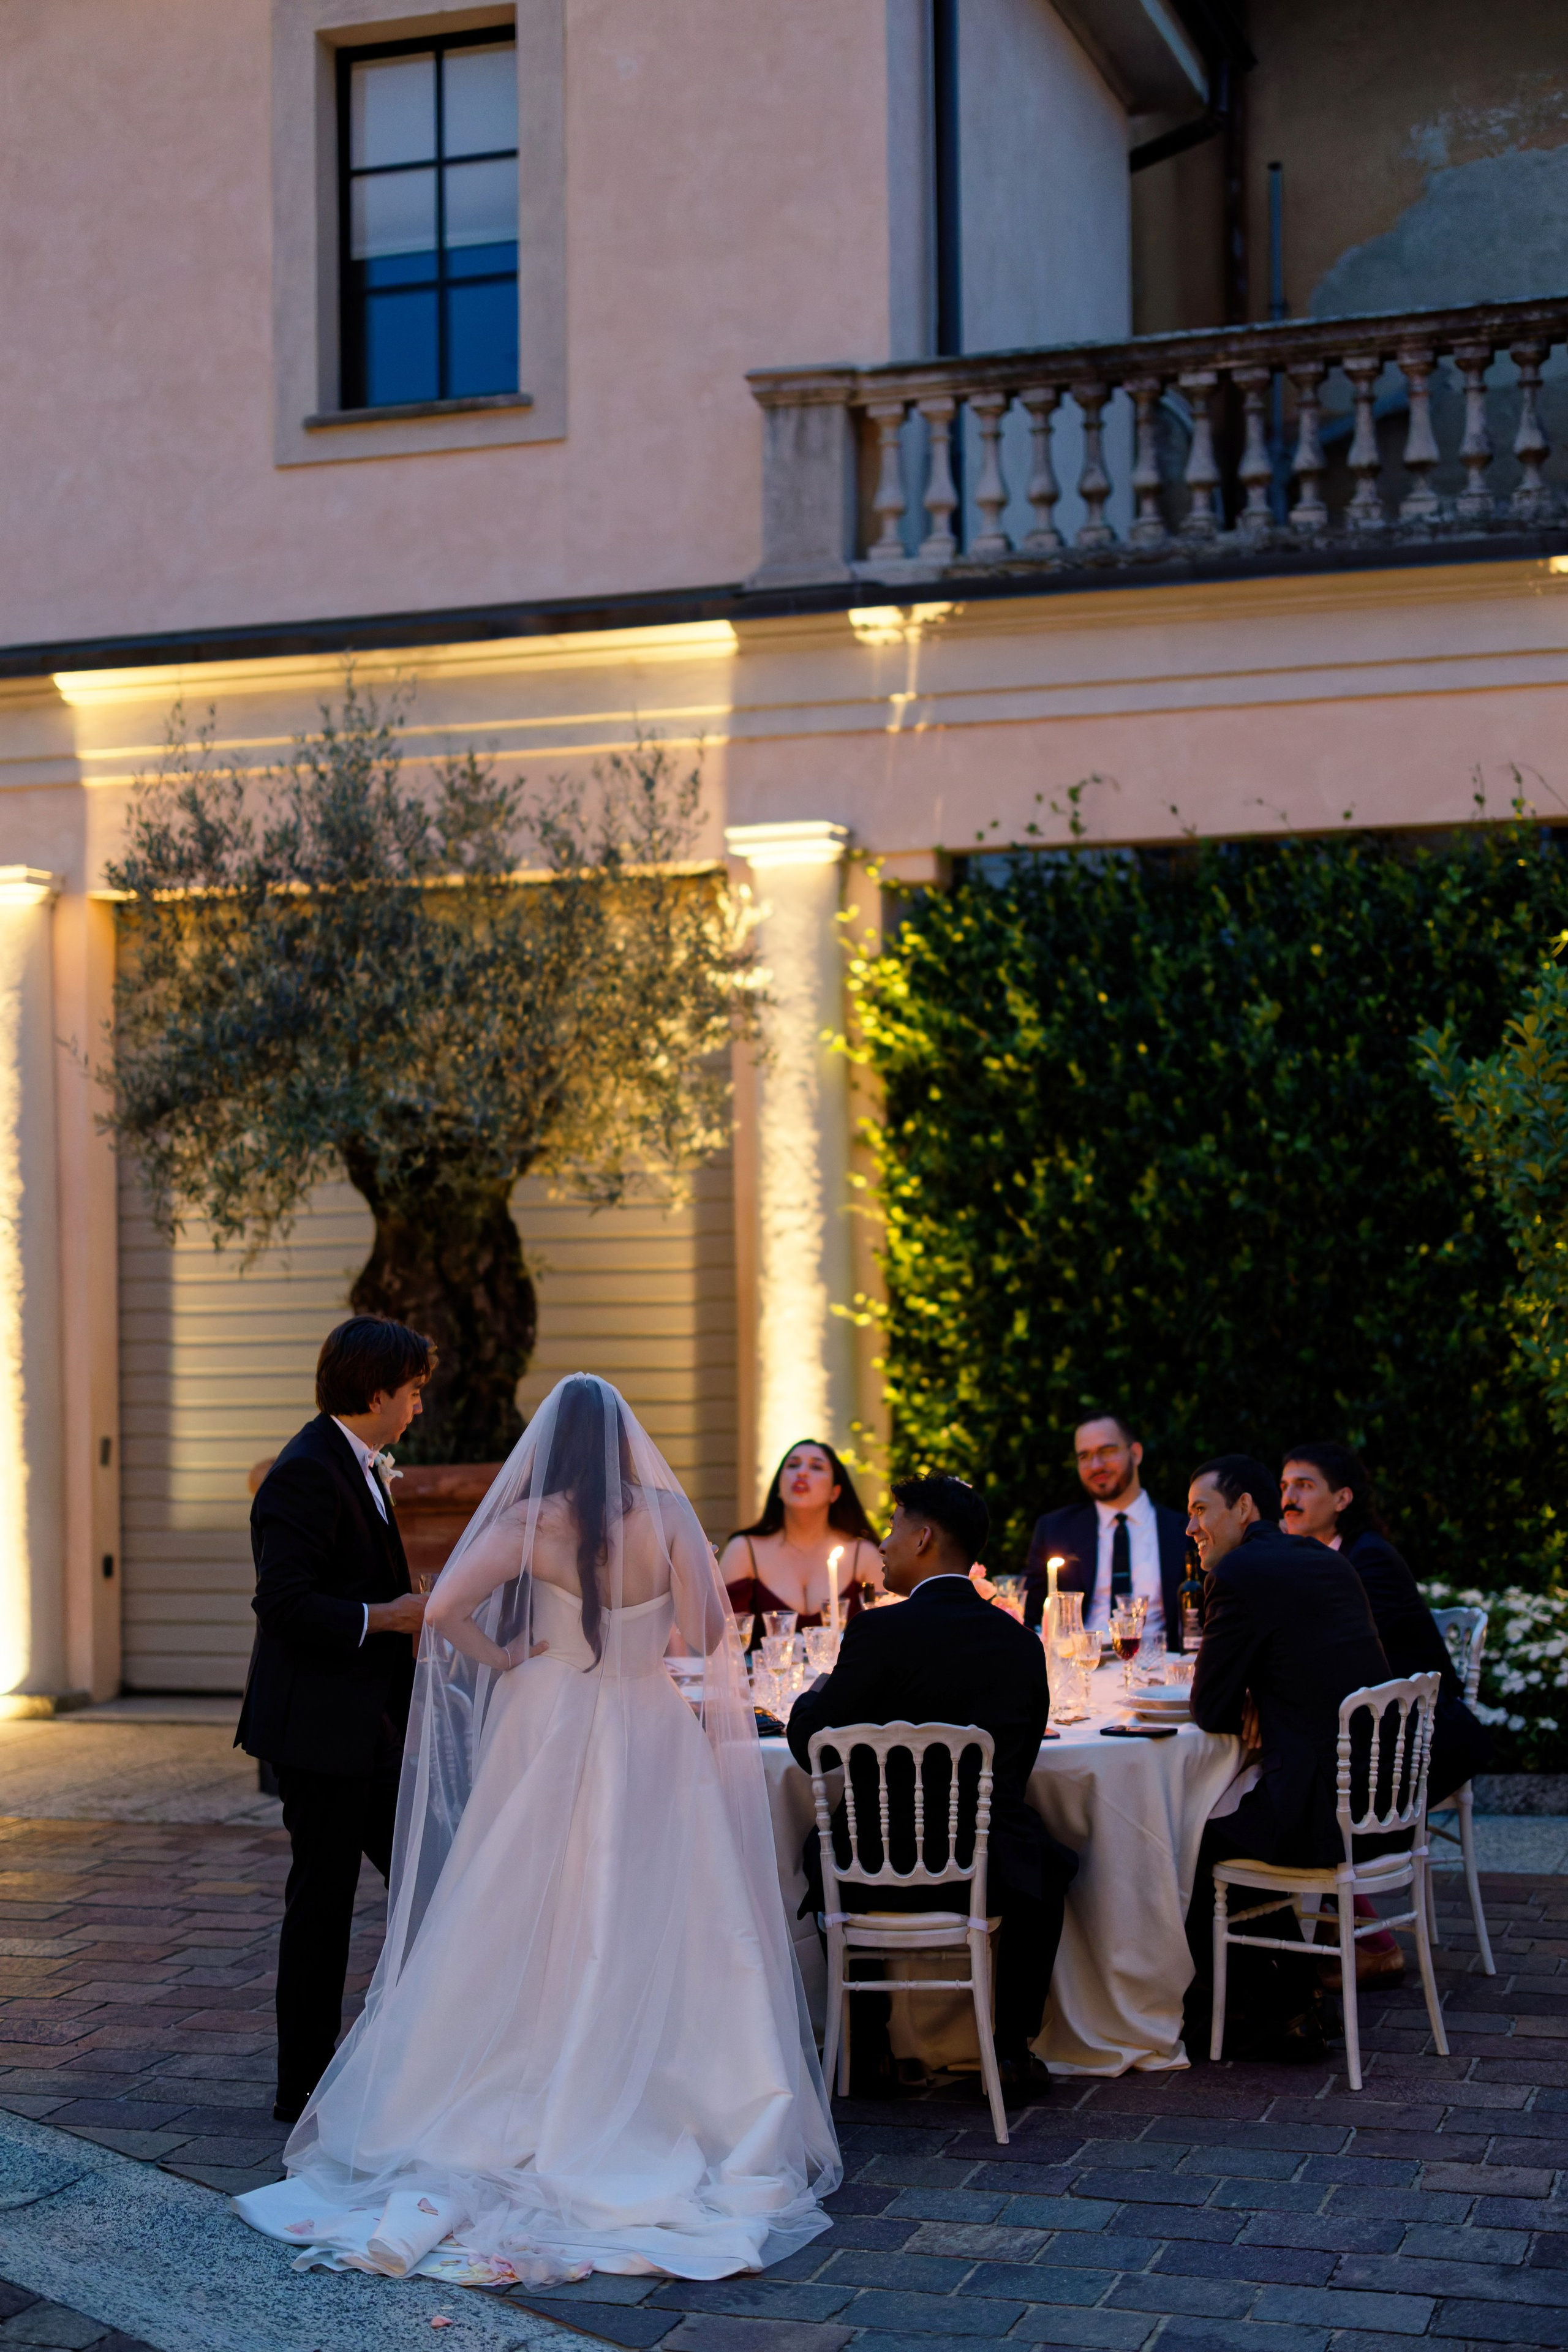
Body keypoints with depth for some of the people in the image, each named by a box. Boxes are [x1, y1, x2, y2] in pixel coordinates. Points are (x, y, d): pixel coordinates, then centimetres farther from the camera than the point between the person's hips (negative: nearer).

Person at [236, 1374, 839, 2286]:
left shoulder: (530, 1522, -10)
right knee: (657, 1932, 7)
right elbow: (715, 1633, -8)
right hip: (653, 1742, 0)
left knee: (537, 1932, 9)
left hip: (552, 1734, 0)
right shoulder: (666, 1516, -7)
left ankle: (524, 2112, 15)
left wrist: (499, 1659, -3)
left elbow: (443, 1608, -19)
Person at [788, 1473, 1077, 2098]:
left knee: (822, 1851, 31)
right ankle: (1013, 2047, 29)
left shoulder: (879, 1632, -13)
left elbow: (808, 1746, -8)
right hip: (990, 1873, 3)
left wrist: (813, 1696, 15)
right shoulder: (1021, 1641, 1)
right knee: (1047, 1866, 35)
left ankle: (865, 2046, 32)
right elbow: (1018, 1765, 10)